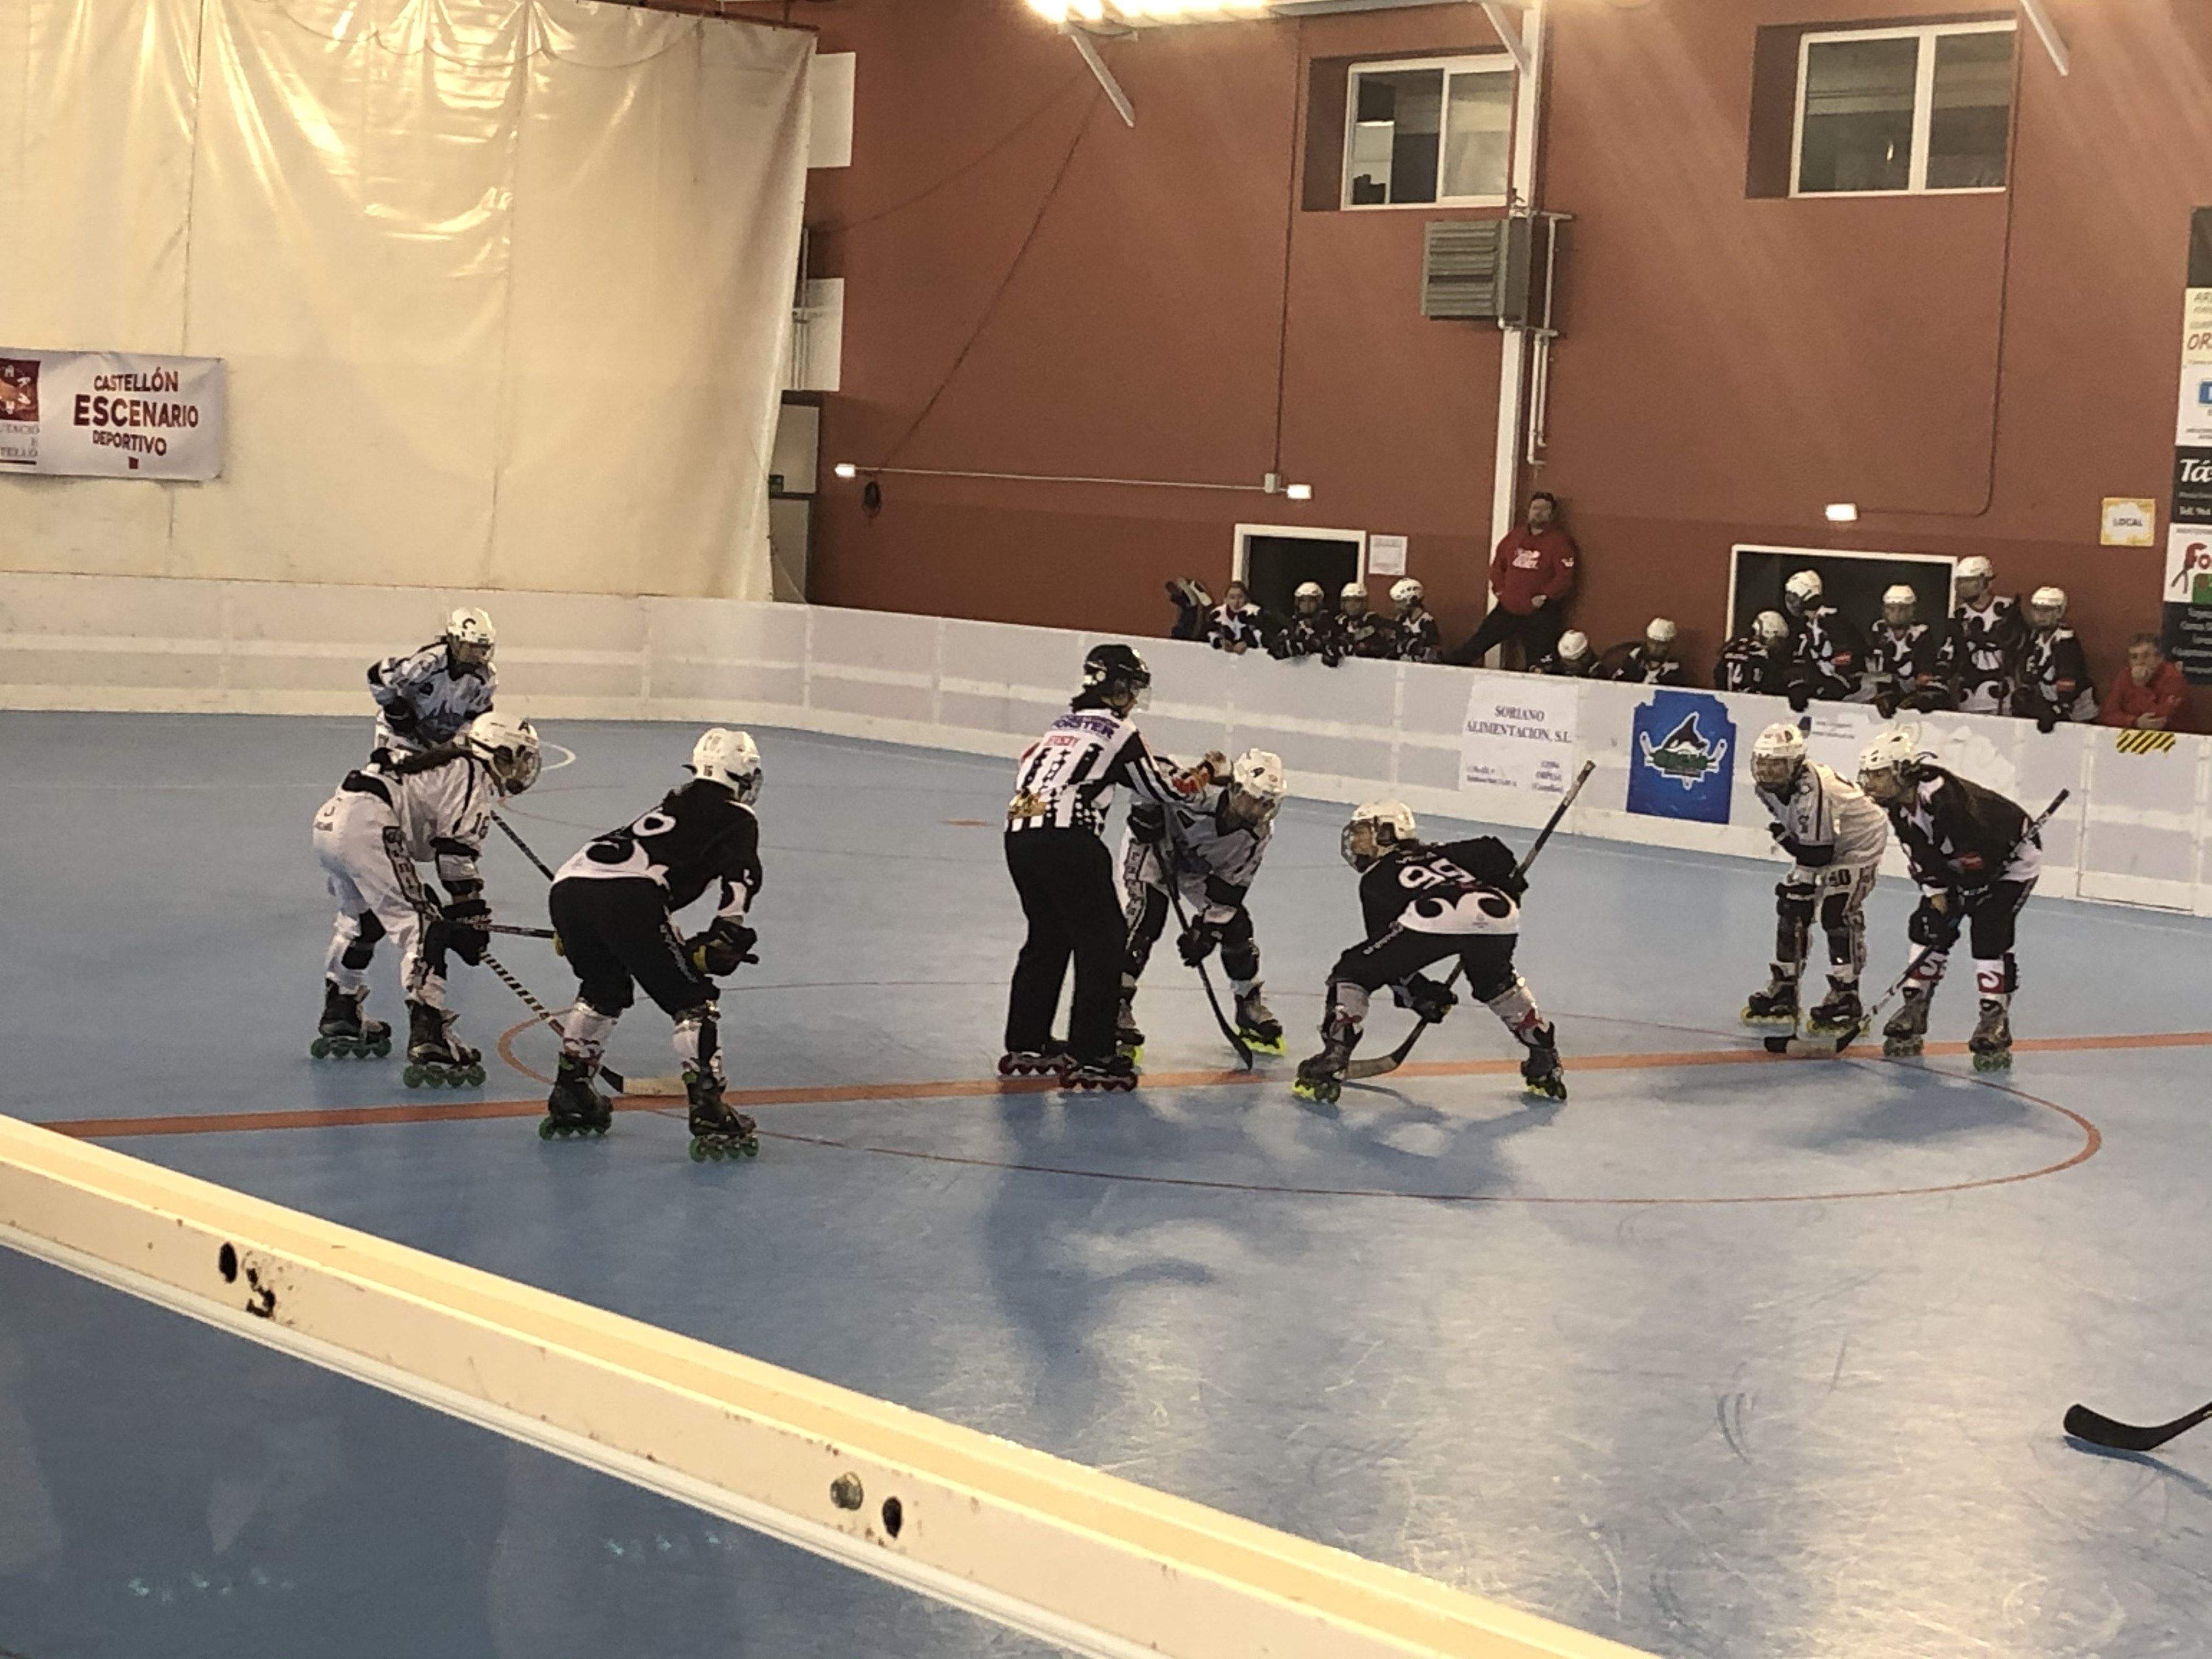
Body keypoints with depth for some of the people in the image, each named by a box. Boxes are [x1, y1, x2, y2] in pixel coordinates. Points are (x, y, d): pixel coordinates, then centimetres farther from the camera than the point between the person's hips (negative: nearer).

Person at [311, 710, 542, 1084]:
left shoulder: (447, 764, 31)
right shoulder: (475, 776, 3)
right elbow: (457, 852, -7)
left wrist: (455, 912, 32)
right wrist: (473, 917, -2)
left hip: (328, 820, 10)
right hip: (367, 827, -10)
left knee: (362, 916, 32)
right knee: (422, 926, -11)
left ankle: (338, 1017, 41)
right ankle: (427, 1041, -22)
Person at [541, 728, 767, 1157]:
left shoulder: (675, 804, 37)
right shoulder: (738, 820, 15)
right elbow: (739, 879, -3)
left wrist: (680, 945, 44)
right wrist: (727, 938, 0)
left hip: (567, 885, 7)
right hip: (624, 899, -7)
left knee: (604, 990, 31)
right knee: (692, 1001, 4)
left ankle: (568, 1099, 31)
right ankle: (711, 1120, -4)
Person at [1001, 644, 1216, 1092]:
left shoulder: (1064, 723, 23)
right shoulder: (1120, 731, 2)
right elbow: (1163, 792, 6)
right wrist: (1208, 771, 23)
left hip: (1019, 834, 8)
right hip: (1066, 840, -8)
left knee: (1048, 937, 21)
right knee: (1102, 943, 2)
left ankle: (1027, 1045, 27)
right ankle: (1091, 1057, 0)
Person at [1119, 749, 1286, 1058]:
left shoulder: (1259, 832, -20)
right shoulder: (1198, 793, -39)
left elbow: (1231, 887, -15)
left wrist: (1207, 928, -19)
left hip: (1198, 866, 5)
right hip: (1153, 846, -5)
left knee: (1236, 924, -2)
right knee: (1146, 920, -24)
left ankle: (1251, 1007, 18)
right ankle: (1118, 1007, -17)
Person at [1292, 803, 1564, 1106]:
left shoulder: (1374, 879, 30)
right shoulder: (1441, 854, 41)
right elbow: (1494, 851, 26)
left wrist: (1420, 994, 30)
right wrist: (1508, 894, 41)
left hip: (1433, 920, -4)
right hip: (1497, 916, 4)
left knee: (1353, 973, 15)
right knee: (1497, 984, 37)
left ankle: (1330, 1064, 2)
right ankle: (1545, 1066, 31)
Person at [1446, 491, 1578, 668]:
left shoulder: (1560, 542, -6)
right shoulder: (1514, 537, 11)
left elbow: (1565, 577, -12)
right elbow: (1498, 564, 19)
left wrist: (1545, 596, -18)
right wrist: (1499, 589, 7)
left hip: (1539, 614, -5)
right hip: (1507, 610, 5)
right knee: (1477, 643, 5)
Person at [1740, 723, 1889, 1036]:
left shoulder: (1815, 790, -39)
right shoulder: (1765, 786, -12)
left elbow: (1819, 854, -34)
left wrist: (1782, 837, -24)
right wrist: (1789, 840, -4)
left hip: (1859, 843, -9)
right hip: (1818, 842, 9)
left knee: (1837, 913, -18)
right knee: (1792, 905, 4)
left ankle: (1846, 1000, -10)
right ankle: (1784, 990, 15)